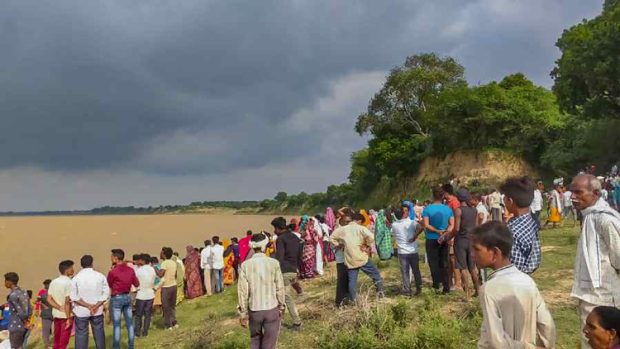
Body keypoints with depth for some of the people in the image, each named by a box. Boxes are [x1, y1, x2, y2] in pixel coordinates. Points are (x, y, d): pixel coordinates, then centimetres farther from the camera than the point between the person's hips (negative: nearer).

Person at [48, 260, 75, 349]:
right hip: (66, 315, -7)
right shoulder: (69, 282, -16)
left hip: (56, 314, 7)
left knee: (56, 340, 15)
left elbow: (49, 299, 2)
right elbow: (67, 302, -20)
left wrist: (59, 308, -7)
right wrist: (69, 319, -17)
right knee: (63, 341, 1)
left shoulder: (53, 282, 6)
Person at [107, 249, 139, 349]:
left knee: (116, 325, 3)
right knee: (130, 323, 11)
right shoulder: (131, 270, -1)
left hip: (116, 298, -5)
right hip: (127, 297, 5)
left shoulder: (113, 272, -15)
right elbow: (137, 284, 8)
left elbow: (109, 286, -1)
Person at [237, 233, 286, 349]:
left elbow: (243, 291, -6)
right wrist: (281, 307, 9)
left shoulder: (245, 265, -8)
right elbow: (280, 288, -5)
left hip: (254, 310, 1)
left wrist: (243, 313, 3)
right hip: (272, 309, -1)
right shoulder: (274, 263, -10)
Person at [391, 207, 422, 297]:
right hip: (413, 251, 0)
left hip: (402, 252, 1)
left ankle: (407, 291, 6)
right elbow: (420, 228, -25)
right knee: (416, 271, 14)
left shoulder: (394, 225, -2)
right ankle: (418, 289, 21)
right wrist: (415, 236, -15)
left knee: (405, 272, 6)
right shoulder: (411, 222, -9)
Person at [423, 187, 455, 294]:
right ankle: (446, 287, 9)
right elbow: (452, 225, -1)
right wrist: (445, 233, -10)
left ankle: (436, 283, 4)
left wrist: (437, 231, -11)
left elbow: (426, 225, -15)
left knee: (433, 262, 8)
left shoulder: (427, 209, -10)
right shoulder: (448, 209, 0)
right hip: (444, 240, 3)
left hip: (432, 240, -3)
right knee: (444, 263, 10)